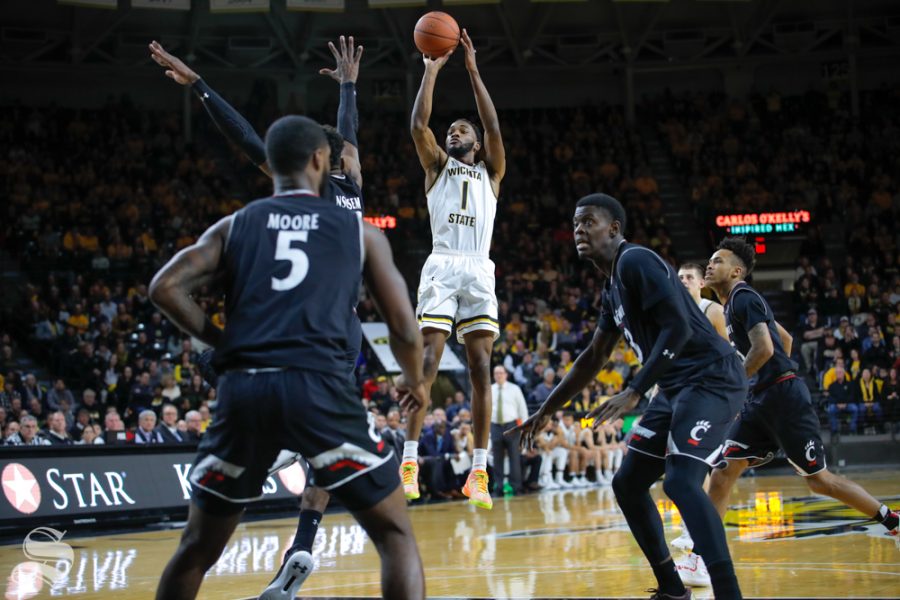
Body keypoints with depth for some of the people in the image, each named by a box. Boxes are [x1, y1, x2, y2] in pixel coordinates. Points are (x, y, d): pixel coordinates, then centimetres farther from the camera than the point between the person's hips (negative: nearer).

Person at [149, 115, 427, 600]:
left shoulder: (233, 226, 18)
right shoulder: (360, 231, 15)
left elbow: (165, 287, 5)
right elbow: (403, 329, 14)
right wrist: (416, 381, 34)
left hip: (243, 389, 3)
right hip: (318, 387, -2)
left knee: (198, 546, 19)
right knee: (395, 535, 10)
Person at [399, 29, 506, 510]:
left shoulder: (490, 171, 20)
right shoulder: (437, 166, 19)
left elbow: (494, 127, 4)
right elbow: (418, 123, 3)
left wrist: (472, 70, 3)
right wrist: (433, 67, 4)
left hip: (479, 271, 1)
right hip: (441, 268, -1)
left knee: (480, 368, -4)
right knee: (427, 361, -11)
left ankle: (479, 471, -5)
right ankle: (409, 462, -12)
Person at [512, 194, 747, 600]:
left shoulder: (636, 261, -13)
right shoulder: (612, 289, 17)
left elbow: (678, 329, -22)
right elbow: (593, 358, 28)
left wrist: (634, 393, -26)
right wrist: (547, 411, 28)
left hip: (711, 379, -10)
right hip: (677, 387, 10)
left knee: (681, 482, -25)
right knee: (628, 484, 12)